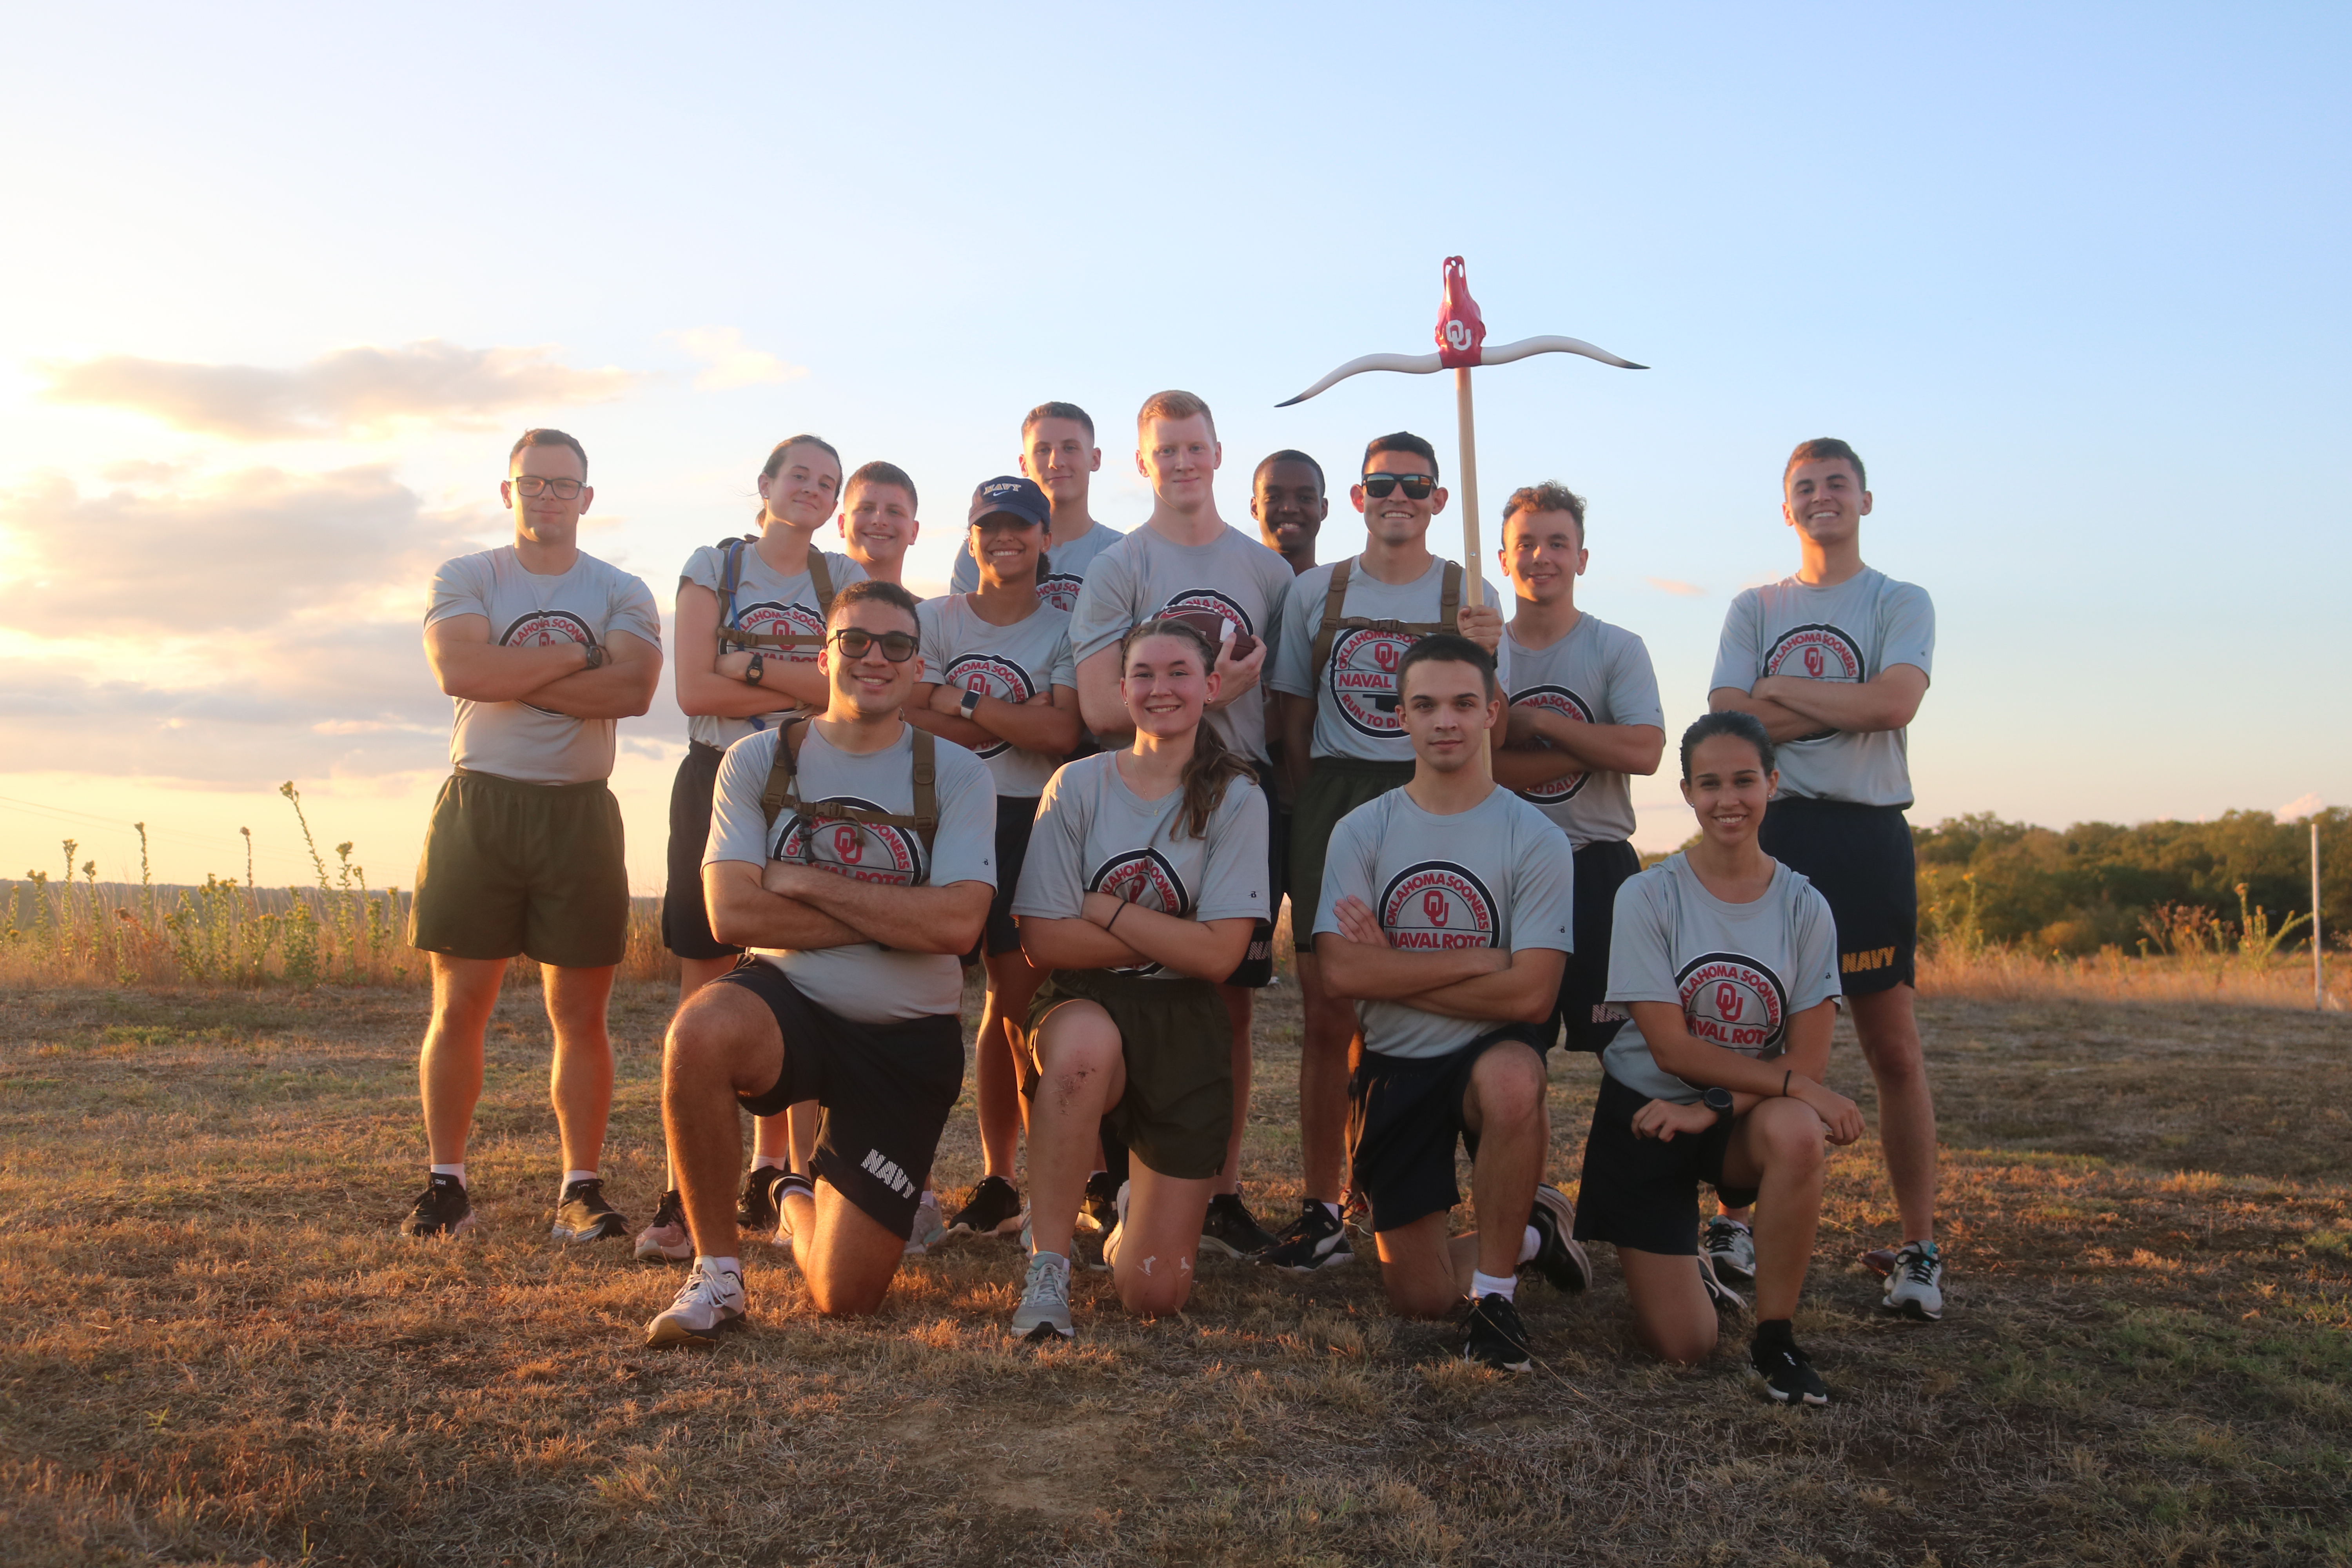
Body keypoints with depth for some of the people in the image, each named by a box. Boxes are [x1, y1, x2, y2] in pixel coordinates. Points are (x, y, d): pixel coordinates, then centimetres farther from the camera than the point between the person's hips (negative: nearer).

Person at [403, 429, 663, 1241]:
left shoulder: (622, 593, 8)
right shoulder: (464, 579, 7)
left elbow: (633, 690, -12)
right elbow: (459, 670, -14)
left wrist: (512, 676, -12)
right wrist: (574, 658, -8)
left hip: (579, 811, 0)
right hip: (477, 803, 0)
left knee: (580, 1014, 2)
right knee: (457, 1007, 2)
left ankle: (581, 1188, 10)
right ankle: (446, 1183, 14)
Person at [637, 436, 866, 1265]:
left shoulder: (844, 578, 10)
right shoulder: (713, 565, 5)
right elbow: (695, 690, -7)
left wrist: (751, 668, -11)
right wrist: (806, 691, -8)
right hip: (717, 782, -1)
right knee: (706, 984, -4)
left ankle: (771, 1178, 11)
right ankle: (686, 1190, -2)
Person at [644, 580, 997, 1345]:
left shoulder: (957, 775, -2)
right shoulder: (759, 760, 0)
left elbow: (956, 925, -17)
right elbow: (733, 913, -13)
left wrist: (803, 881, -15)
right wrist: (896, 919, -14)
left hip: (908, 1039, 0)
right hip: (787, 1005, 0)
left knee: (846, 1294, -4)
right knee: (700, 1030, -38)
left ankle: (803, 1202, 36)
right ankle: (716, 1271, -16)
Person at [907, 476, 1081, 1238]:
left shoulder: (1065, 631, 6)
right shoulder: (934, 619, 10)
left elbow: (1063, 732, -10)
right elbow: (910, 717, -5)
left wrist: (964, 702, -9)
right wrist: (1016, 719, -10)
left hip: (1028, 824, -1)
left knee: (1017, 1003, -2)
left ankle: (1000, 1180, 10)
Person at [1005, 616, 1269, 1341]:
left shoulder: (1236, 800, -2)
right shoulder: (1078, 786, -1)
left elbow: (1218, 953, -10)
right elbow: (1043, 941, -7)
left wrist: (1103, 910, -10)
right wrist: (1166, 939, -10)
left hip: (1185, 1021, 1)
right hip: (1086, 1007, 0)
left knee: (1155, 1294, -3)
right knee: (1085, 1044, -42)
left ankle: (1141, 1202, 34)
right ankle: (1047, 1267, -24)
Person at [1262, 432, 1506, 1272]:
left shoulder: (1471, 597, 8)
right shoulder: (1316, 593, 11)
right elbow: (1295, 720, 13)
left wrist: (1480, 657, -15)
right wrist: (1310, 814, 5)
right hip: (1333, 802, 1)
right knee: (1326, 1014, -1)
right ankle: (1323, 1208, 6)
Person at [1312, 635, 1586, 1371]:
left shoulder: (1535, 838, -6)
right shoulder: (1362, 832, -1)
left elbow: (1532, 996, -15)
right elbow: (1343, 972, -13)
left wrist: (1394, 971, -13)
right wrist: (1475, 959, -15)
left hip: (1493, 1053, -2)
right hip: (1395, 1065, 2)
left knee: (1513, 1082, -41)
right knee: (1420, 1298, 0)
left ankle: (1495, 1292, -18)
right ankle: (1531, 1232, 33)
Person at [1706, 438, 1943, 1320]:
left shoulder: (1901, 604, 7)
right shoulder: (1754, 610, 15)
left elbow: (1895, 702, -13)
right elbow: (1727, 720, -1)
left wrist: (1780, 691, -5)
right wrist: (1844, 707, -7)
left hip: (1865, 837, -2)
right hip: (1768, 834, 3)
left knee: (1894, 1049, -1)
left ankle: (1918, 1249, 6)